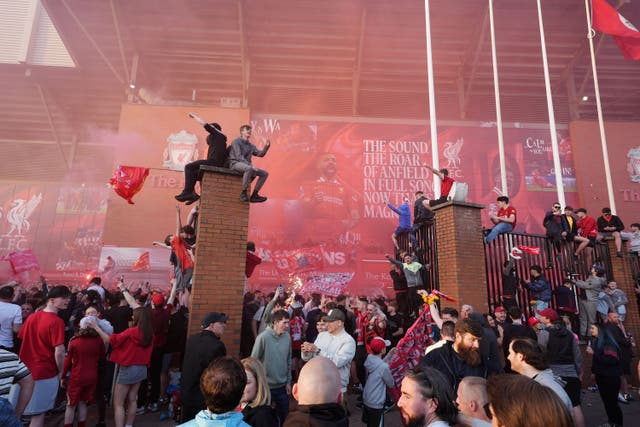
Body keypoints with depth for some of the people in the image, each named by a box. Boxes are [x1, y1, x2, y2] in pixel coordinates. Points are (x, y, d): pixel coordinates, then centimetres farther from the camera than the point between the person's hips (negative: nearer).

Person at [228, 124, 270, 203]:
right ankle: (244, 193, -31)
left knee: (265, 173, -2)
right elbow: (238, 156, -15)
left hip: (246, 165, 8)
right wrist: (250, 165, -24)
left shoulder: (250, 145, 18)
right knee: (249, 168, -39)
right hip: (235, 164, -8)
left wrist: (266, 147, -2)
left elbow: (260, 154, 15)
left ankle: (254, 195, -8)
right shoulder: (236, 141, -3)